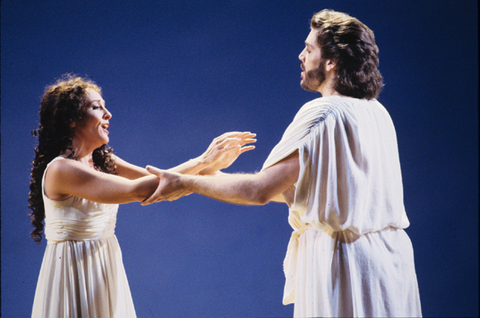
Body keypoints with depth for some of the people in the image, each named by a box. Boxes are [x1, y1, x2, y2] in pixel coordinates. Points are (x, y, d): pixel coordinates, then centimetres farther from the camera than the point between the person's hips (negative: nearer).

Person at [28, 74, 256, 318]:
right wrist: (202, 162, -23)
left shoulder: (103, 161, 6)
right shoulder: (60, 169, -20)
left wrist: (215, 163, -15)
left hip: (107, 268, 8)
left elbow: (159, 180, -3)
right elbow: (136, 190, -26)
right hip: (74, 273, -8)